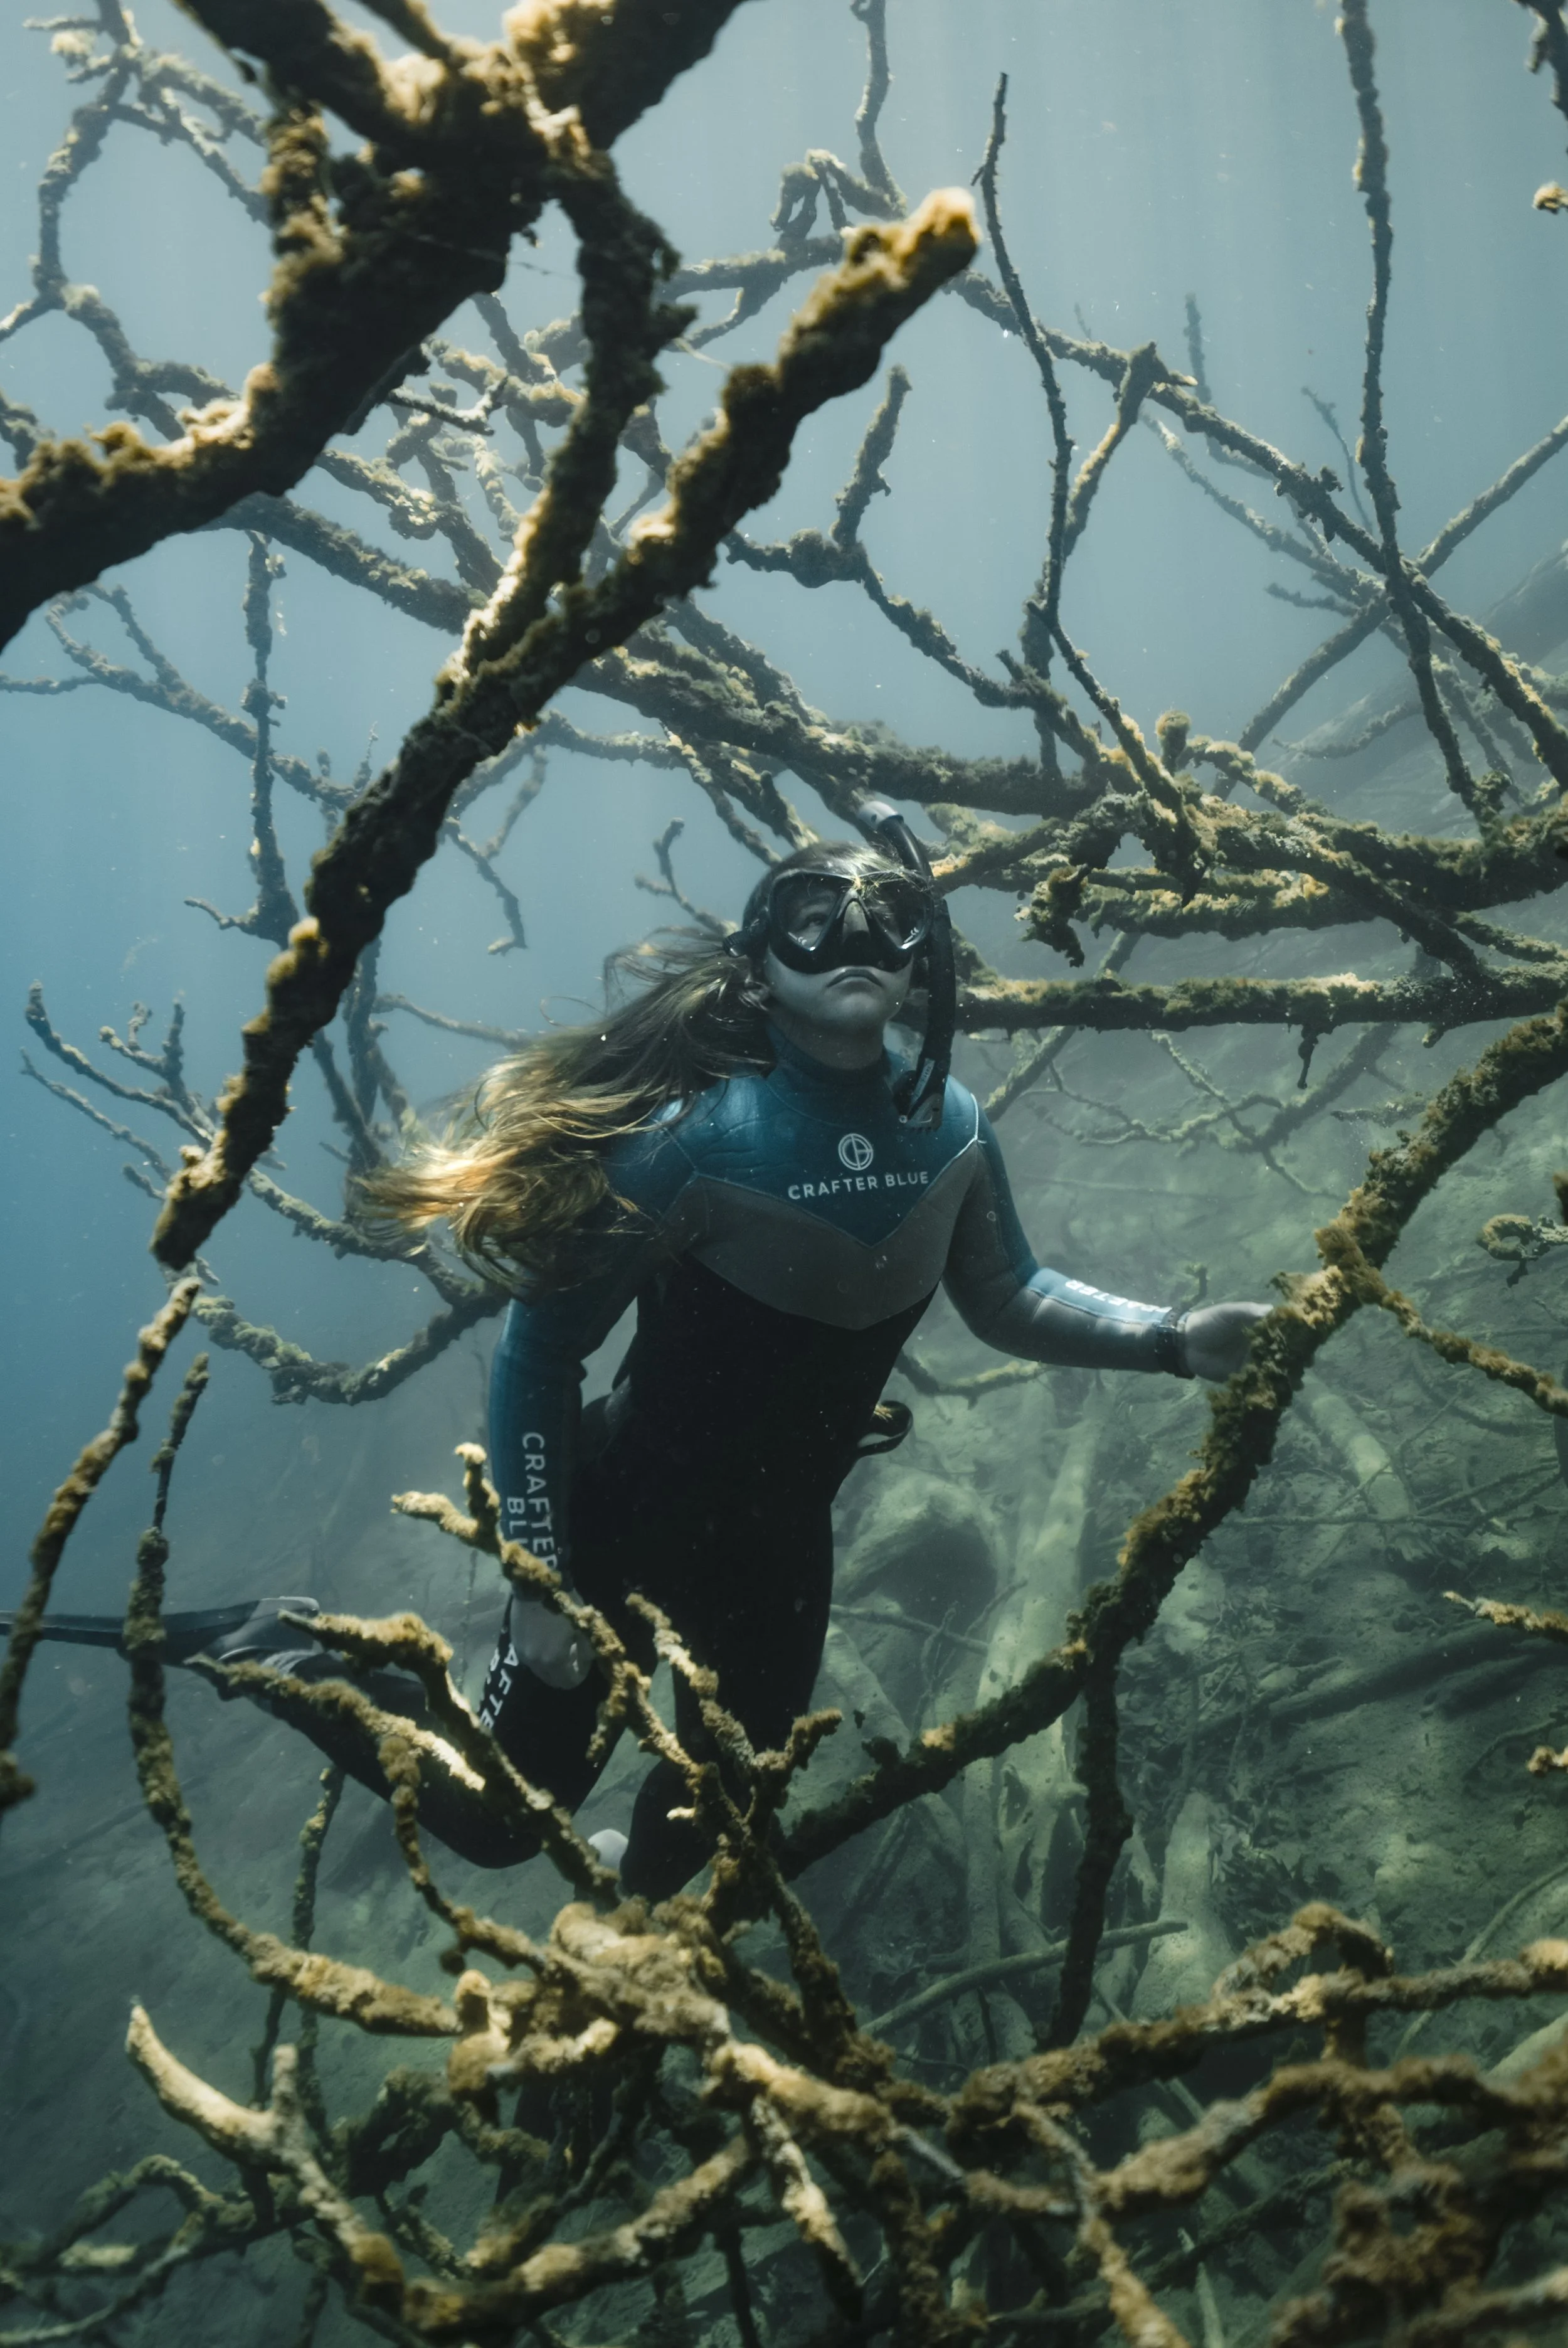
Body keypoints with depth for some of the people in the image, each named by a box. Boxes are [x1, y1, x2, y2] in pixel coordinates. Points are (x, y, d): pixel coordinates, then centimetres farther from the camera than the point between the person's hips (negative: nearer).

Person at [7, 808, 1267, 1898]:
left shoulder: (950, 1127, -11)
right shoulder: (696, 1136, -28)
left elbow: (1008, 1299, 6)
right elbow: (537, 1352, -21)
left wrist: (1177, 1338, -8)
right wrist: (537, 1584, -19)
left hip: (781, 1536, 6)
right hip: (628, 1519, -5)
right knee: (501, 1819, 4)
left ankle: (632, 1902, 58)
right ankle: (300, 1658, 26)